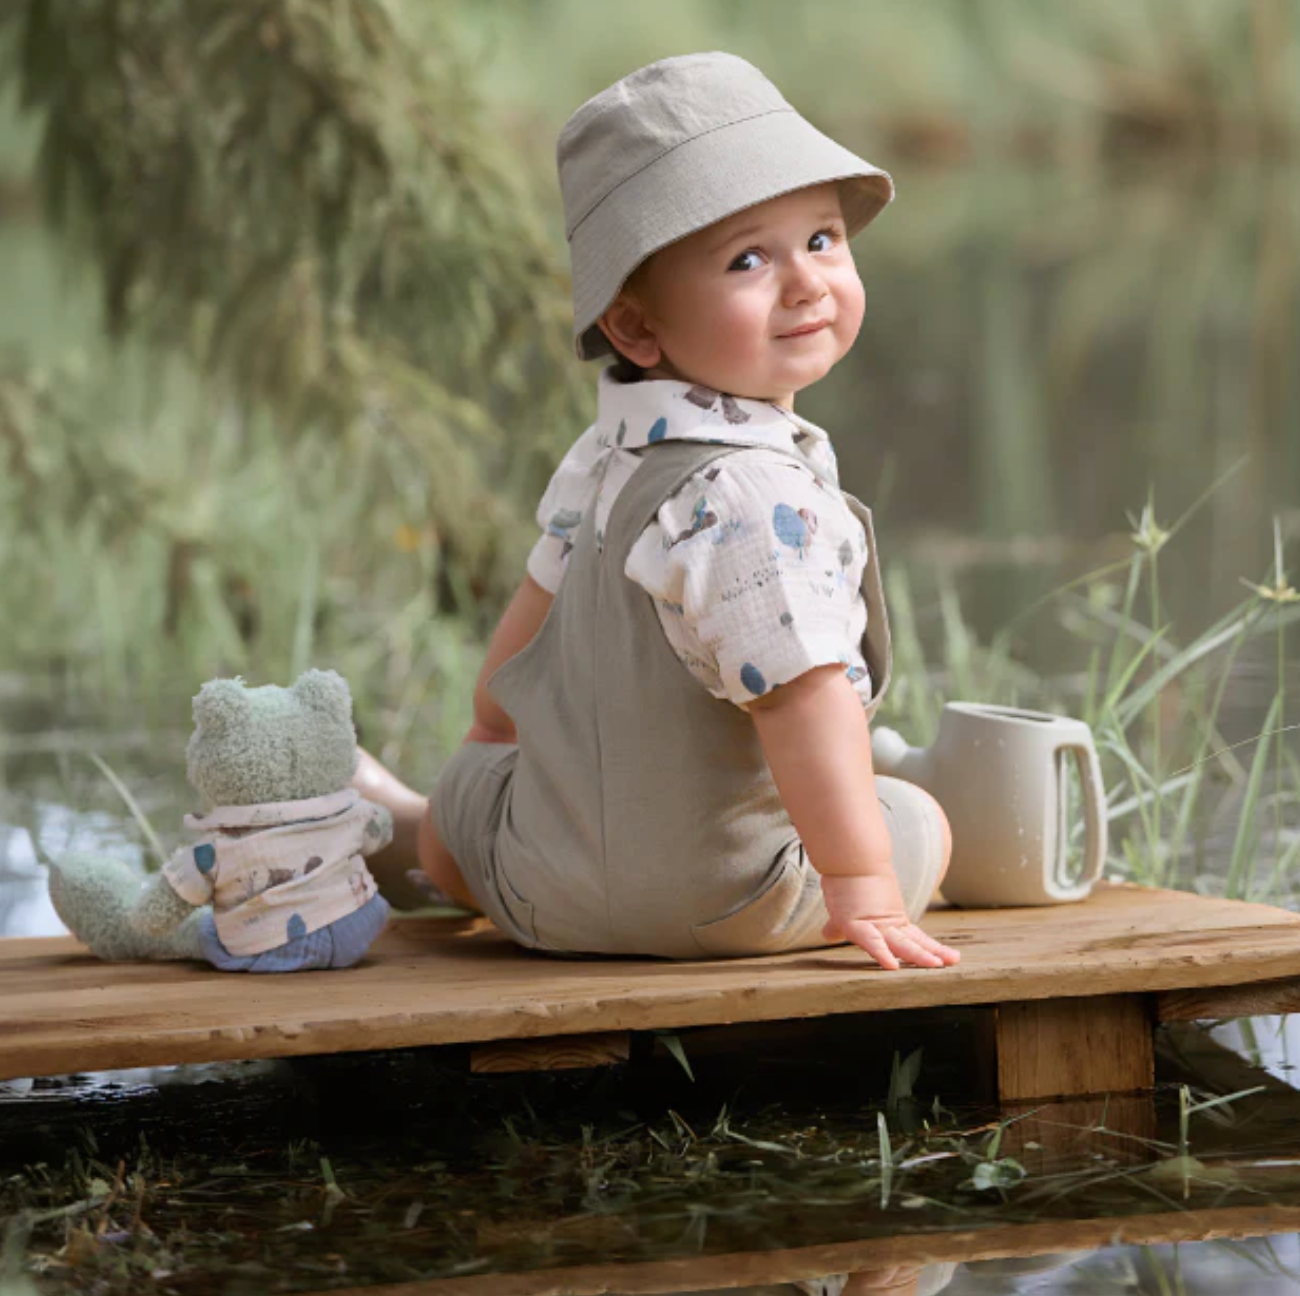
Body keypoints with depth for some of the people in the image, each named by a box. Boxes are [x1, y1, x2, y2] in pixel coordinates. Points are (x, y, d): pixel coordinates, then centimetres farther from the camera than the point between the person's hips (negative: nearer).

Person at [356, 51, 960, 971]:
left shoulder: (607, 455, 0)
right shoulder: (755, 496, -29)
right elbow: (805, 694, -34)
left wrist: (492, 724, 35)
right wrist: (863, 890, -30)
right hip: (722, 907, -8)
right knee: (919, 821, 18)